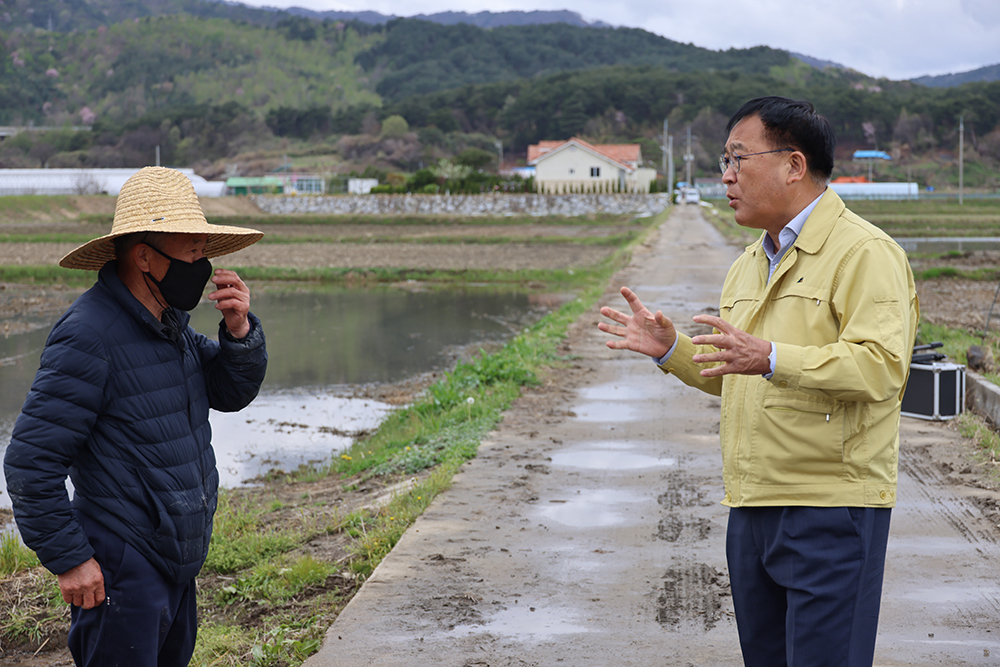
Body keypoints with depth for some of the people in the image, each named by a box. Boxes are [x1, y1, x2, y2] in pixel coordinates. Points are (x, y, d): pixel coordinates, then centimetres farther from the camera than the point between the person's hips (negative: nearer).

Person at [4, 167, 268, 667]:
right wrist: (68, 558, -18)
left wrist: (239, 331, -3)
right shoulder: (91, 335, -20)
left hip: (176, 564, 9)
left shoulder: (168, 320, 9)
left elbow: (231, 393, 15)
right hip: (122, 571, -9)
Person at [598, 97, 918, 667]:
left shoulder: (866, 252, -10)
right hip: (751, 508, 8)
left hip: (831, 511, -8)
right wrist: (670, 349, 8)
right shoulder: (748, 266, 18)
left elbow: (880, 366, -23)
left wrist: (771, 358, -31)